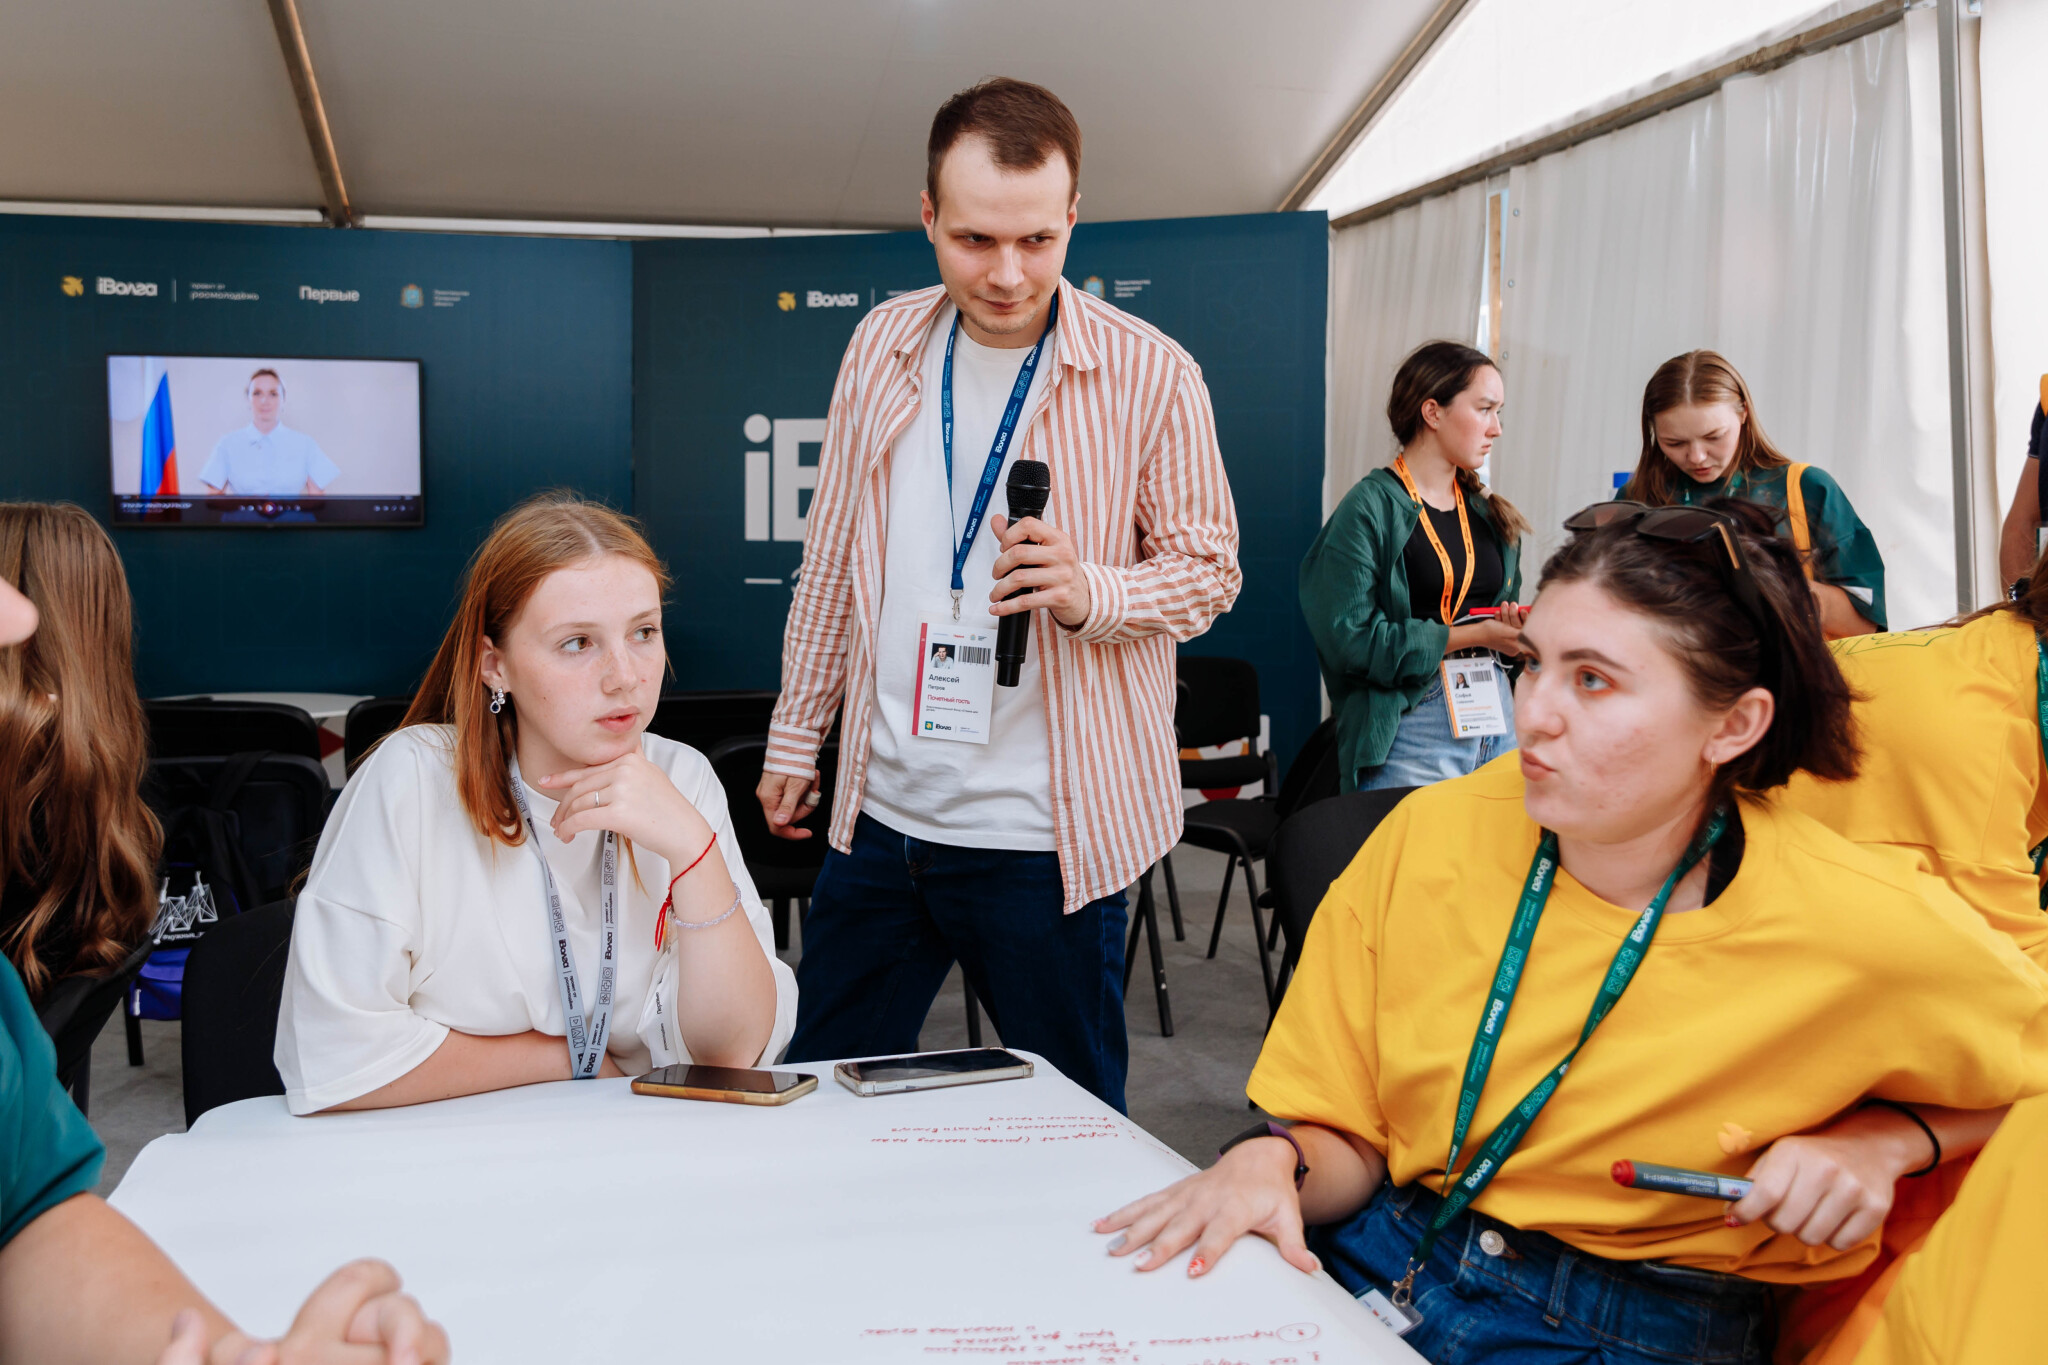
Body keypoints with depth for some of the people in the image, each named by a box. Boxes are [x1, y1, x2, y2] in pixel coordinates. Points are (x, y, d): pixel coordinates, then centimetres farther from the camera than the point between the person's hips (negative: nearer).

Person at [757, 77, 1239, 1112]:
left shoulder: (1149, 374, -9)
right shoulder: (883, 346, 4)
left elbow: (1210, 569, -1)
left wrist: (1090, 589, -21)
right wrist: (797, 734, 16)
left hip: (1043, 833, -4)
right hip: (882, 811, 4)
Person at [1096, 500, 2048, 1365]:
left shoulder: (1864, 928, -14)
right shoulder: (1429, 836, -6)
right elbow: (1346, 1134, 3)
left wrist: (1890, 1137, -10)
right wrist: (1275, 1161, -18)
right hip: (1367, 1272, 2)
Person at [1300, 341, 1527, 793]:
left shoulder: (1489, 514, 14)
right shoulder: (1369, 510, -8)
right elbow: (1351, 637, -17)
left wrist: (1517, 628, -2)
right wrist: (1472, 636, -16)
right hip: (1409, 734, -6)